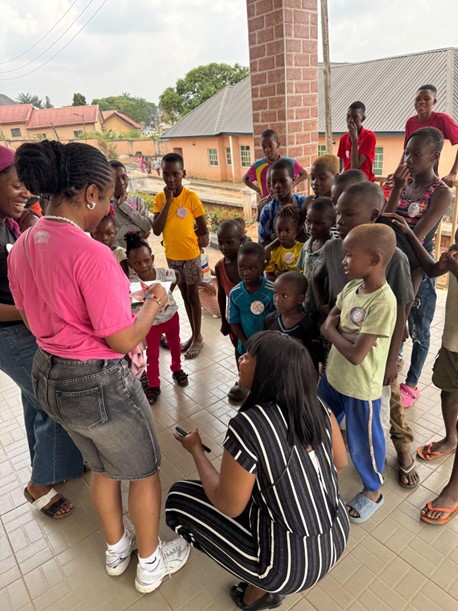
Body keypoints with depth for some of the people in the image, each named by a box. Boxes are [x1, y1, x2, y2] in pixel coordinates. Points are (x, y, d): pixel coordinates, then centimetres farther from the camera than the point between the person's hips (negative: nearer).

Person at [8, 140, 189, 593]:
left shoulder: (21, 247, -2)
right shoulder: (91, 254, -28)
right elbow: (123, 340, -24)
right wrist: (154, 303, -6)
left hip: (49, 376, 8)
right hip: (98, 384, -8)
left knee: (103, 466, 30)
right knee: (144, 472, 19)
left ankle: (116, 549, 53)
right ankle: (150, 564, 42)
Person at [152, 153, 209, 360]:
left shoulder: (191, 197, -13)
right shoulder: (160, 198, -3)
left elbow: (203, 230, -5)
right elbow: (156, 230, -15)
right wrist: (167, 201, -17)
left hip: (191, 255, -4)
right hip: (171, 256, 4)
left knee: (192, 295, 8)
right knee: (184, 295, 16)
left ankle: (198, 337, 23)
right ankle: (193, 334, 30)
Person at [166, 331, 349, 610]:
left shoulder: (247, 426, -28)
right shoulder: (318, 406, -10)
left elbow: (229, 506, -15)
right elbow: (341, 462, 6)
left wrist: (196, 450, -4)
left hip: (293, 563, -6)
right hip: (337, 537, 7)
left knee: (179, 497, 4)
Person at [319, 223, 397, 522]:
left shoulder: (382, 302, -29)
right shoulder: (352, 286, -4)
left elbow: (356, 355, -29)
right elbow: (327, 326, 1)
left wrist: (334, 332, -13)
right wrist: (340, 331, -20)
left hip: (360, 388, -8)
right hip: (333, 375, 8)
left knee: (362, 441, 15)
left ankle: (373, 491, 42)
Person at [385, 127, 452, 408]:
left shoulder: (441, 192, -15)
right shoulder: (405, 182, 3)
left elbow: (417, 237, -22)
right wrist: (397, 189, -17)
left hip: (418, 266, -5)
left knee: (418, 328, 10)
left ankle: (412, 384, 27)